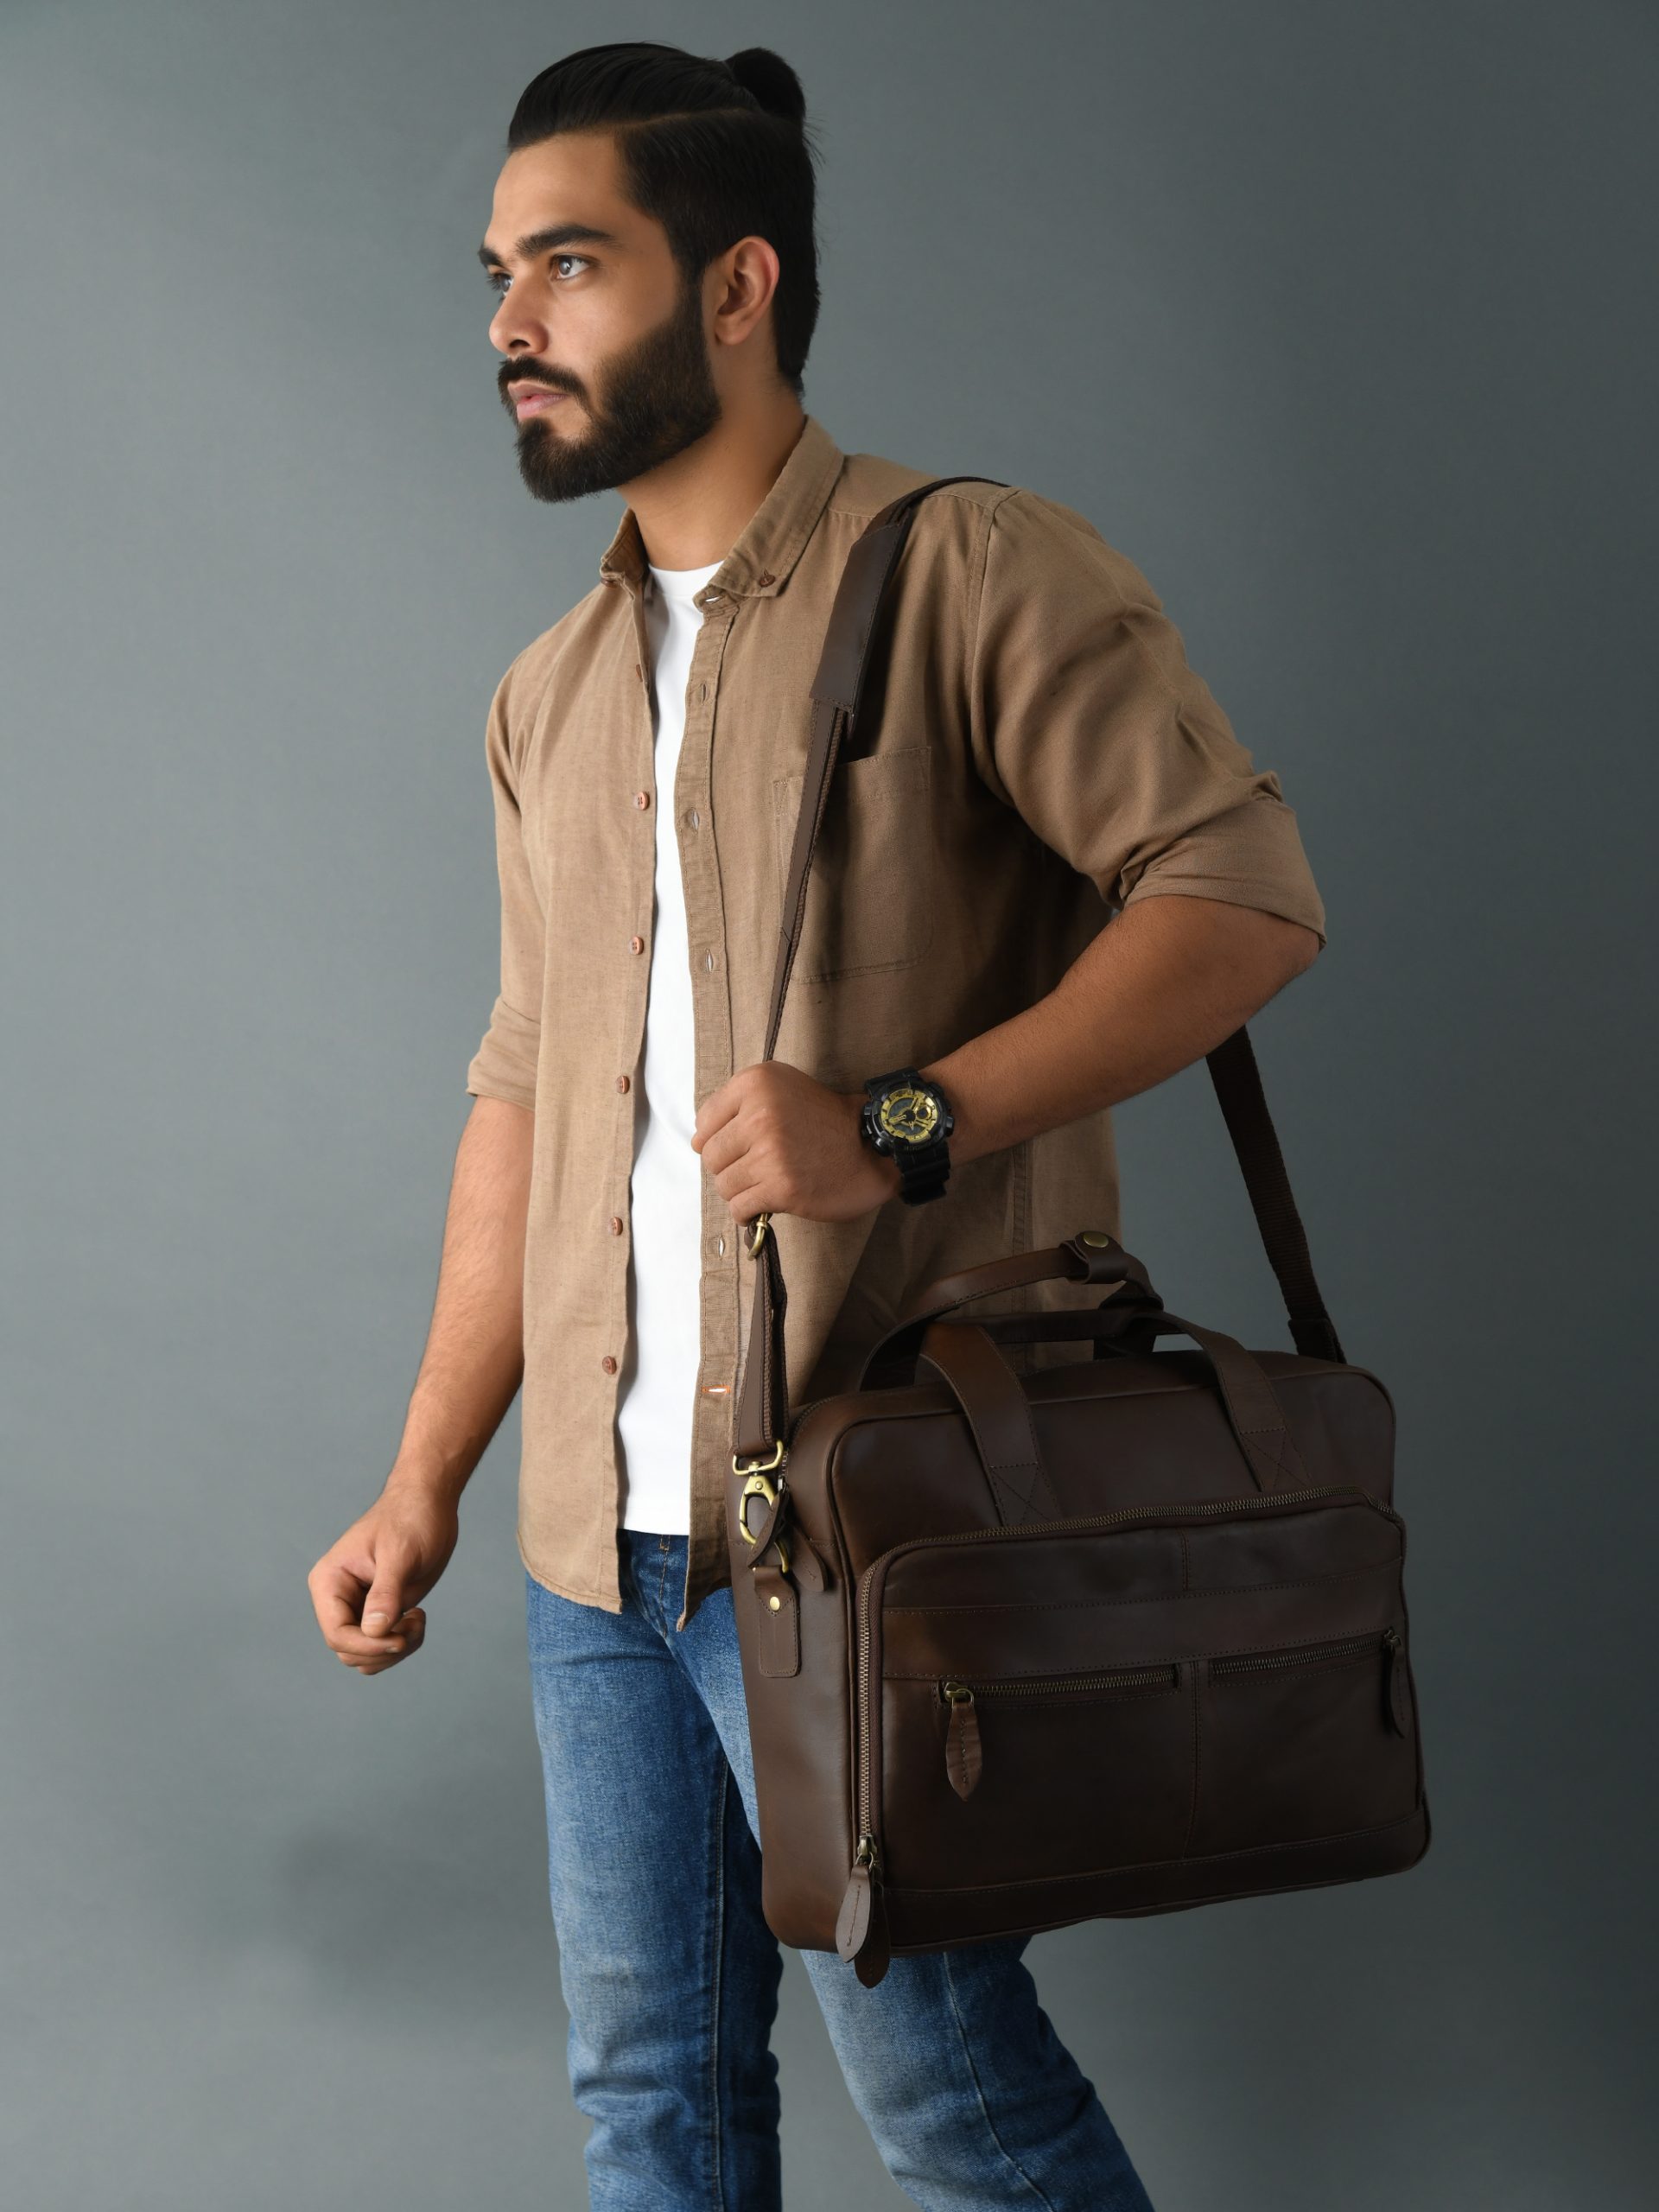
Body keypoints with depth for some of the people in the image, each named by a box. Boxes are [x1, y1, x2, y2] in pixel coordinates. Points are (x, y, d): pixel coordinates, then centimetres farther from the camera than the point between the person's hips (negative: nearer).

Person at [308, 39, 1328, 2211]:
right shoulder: (549, 698, 15)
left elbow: (1244, 892, -16)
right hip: (595, 1542, 7)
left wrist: (902, 1125, -26)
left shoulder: (969, 571, -6)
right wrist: (423, 1485, 14)